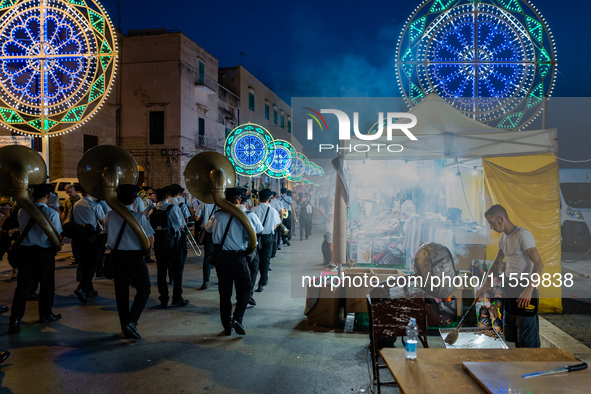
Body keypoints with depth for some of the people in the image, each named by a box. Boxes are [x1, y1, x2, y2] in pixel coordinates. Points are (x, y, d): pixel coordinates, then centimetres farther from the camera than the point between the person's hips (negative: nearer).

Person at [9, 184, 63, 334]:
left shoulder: (22, 211, 0)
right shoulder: (52, 213, -13)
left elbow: (21, 230, 11)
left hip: (26, 250, 3)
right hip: (45, 253, -3)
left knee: (23, 285, 7)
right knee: (47, 285, 14)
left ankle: (15, 319, 1)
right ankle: (45, 314, 28)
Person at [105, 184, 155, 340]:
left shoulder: (111, 215, -2)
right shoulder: (139, 217, -15)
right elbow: (151, 240, -12)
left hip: (116, 255, 5)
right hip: (134, 257, -4)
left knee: (121, 291, 14)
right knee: (144, 289, 8)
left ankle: (125, 326, 22)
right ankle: (131, 322, -6)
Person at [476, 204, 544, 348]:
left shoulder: (523, 235, -16)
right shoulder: (503, 238, 10)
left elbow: (539, 264, -22)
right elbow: (496, 264, 19)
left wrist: (529, 290, -30)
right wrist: (484, 287, 13)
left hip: (524, 290, -9)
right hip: (508, 290, 9)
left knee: (527, 336, -4)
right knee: (512, 334, 17)